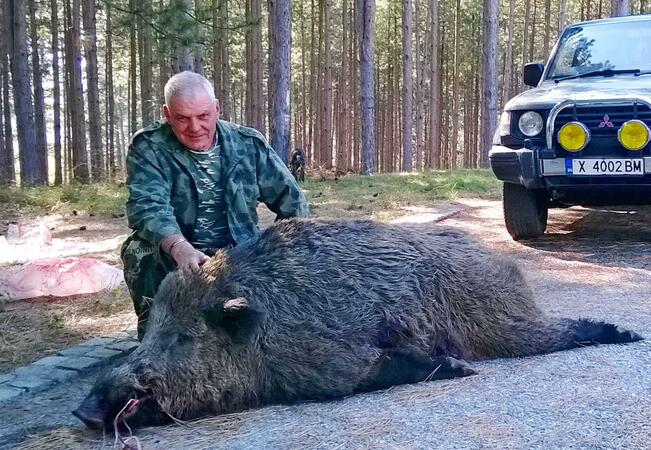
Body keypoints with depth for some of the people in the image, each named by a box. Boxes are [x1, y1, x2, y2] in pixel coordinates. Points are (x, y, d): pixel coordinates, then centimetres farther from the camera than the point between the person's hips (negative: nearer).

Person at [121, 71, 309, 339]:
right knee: (142, 253, -32)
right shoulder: (148, 148, -7)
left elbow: (291, 200, 8)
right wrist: (179, 248, -44)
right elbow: (147, 206, -25)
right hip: (170, 256, -1)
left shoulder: (248, 144, 2)